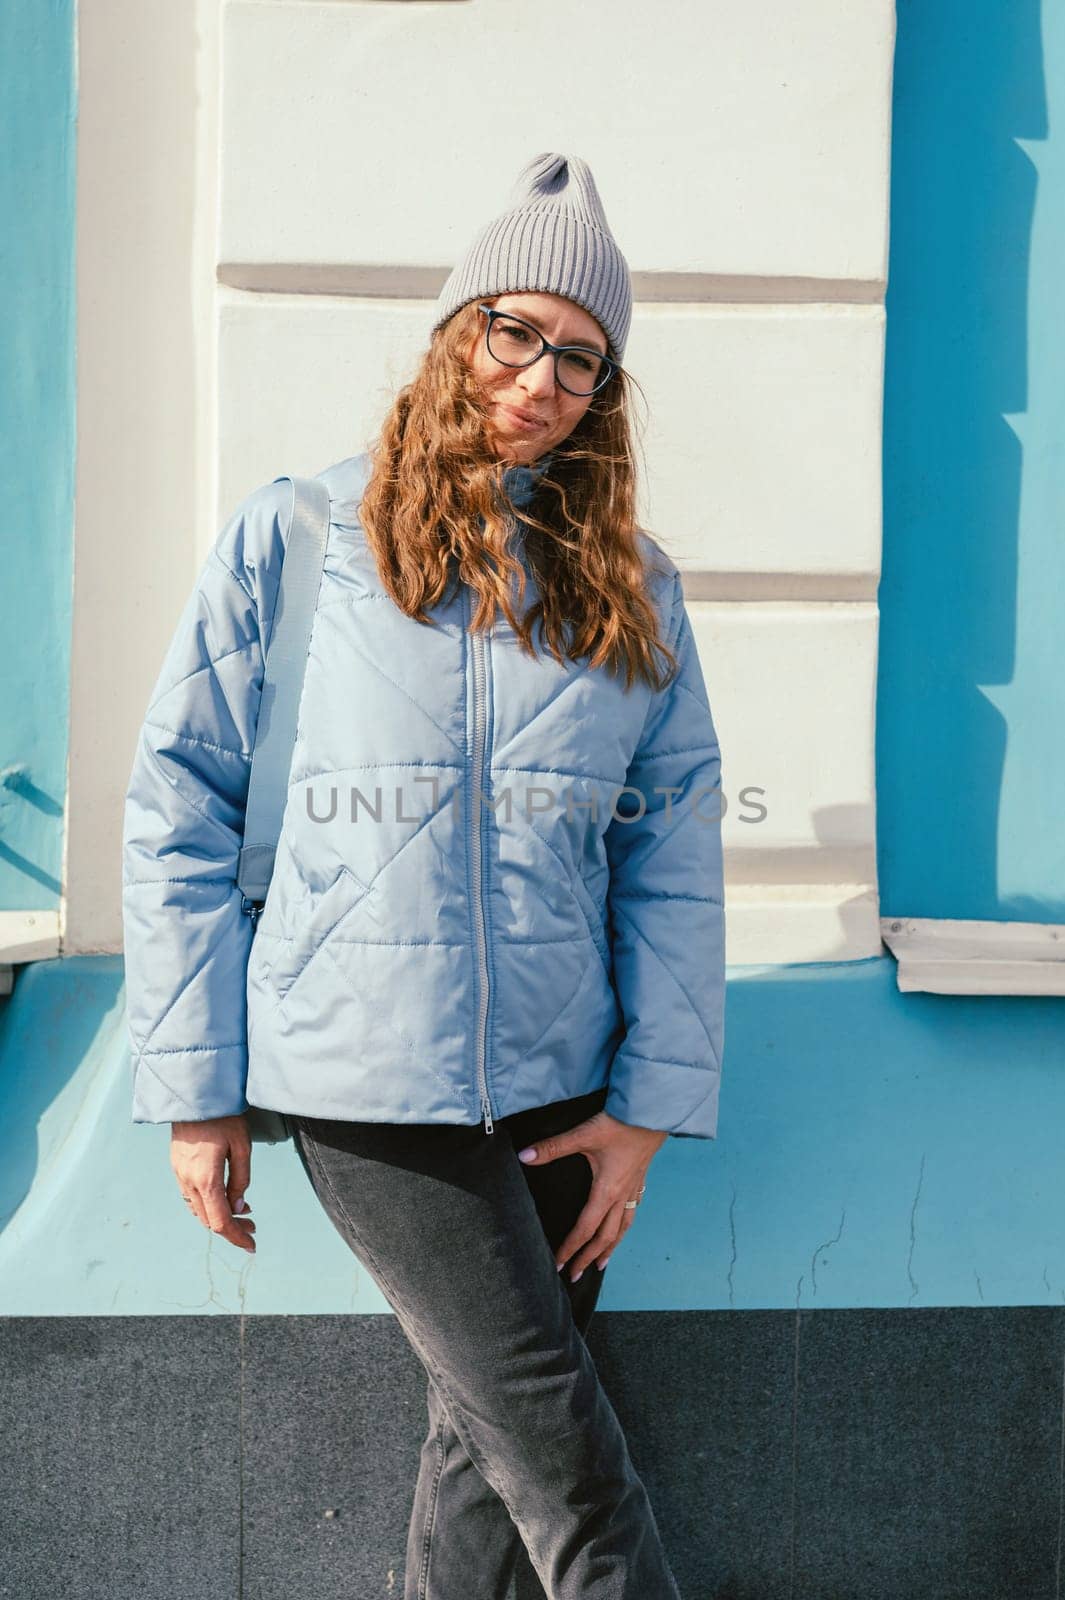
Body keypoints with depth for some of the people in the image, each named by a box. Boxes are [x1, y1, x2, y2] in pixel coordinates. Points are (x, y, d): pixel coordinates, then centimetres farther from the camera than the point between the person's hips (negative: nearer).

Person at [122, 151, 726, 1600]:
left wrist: (647, 1103, 0)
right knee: (555, 1438, -1)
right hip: (365, 1079, -3)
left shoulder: (632, 588, 7)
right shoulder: (295, 538, -1)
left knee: (490, 1431, 15)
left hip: (556, 1087, 4)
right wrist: (196, 1088, -3)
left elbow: (675, 857, 5)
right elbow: (176, 810, -1)